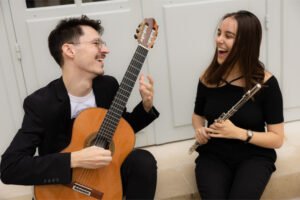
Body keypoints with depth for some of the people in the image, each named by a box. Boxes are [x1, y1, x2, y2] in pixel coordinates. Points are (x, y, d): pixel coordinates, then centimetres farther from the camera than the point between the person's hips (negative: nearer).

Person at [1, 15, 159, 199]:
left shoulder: (109, 85, -7)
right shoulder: (41, 103, -21)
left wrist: (146, 106, -10)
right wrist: (75, 159, -32)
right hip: (64, 185, -3)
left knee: (143, 160, -22)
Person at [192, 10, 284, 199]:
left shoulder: (266, 82, -12)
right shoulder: (208, 78, -3)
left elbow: (277, 139, -9)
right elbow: (198, 114, 15)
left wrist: (239, 133, -24)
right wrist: (199, 130, -8)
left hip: (254, 157, -1)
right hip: (213, 155, 2)